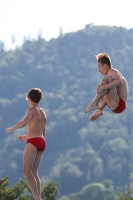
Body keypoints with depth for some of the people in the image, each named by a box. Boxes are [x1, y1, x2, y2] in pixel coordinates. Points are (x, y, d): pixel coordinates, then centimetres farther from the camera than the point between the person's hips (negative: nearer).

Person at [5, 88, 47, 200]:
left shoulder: (31, 110, -2)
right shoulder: (43, 113, 22)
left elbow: (25, 122, -23)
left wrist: (11, 129, -10)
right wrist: (26, 137, 38)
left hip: (33, 142, -8)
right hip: (42, 142, 8)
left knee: (27, 171, -11)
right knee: (34, 172, 11)